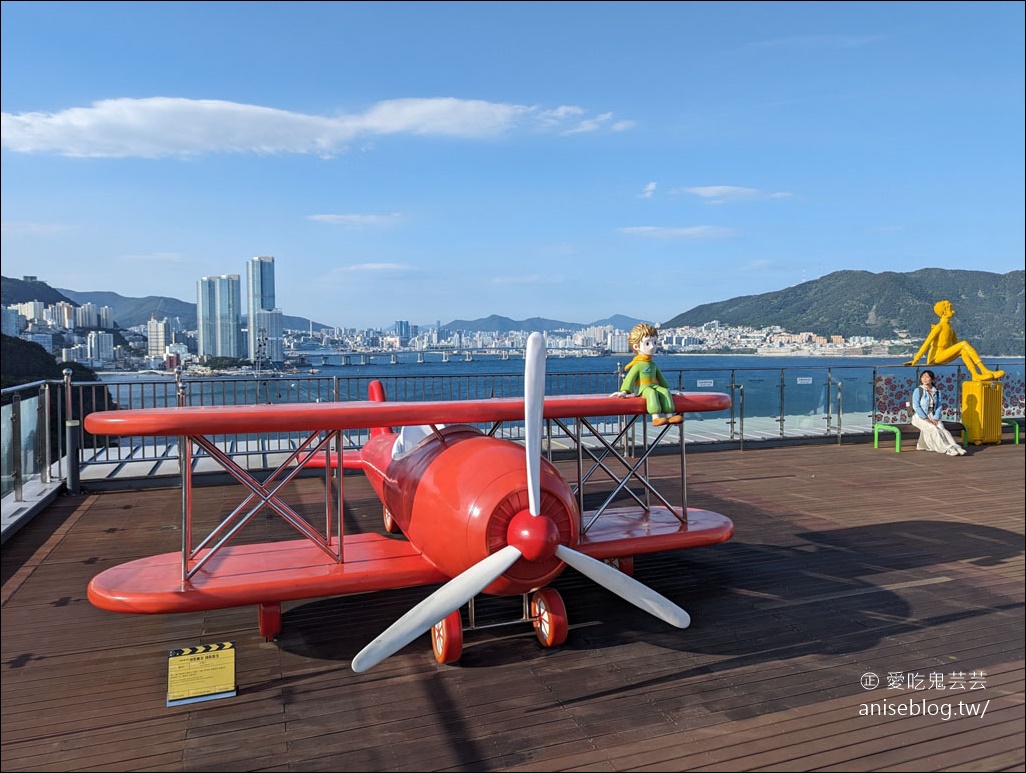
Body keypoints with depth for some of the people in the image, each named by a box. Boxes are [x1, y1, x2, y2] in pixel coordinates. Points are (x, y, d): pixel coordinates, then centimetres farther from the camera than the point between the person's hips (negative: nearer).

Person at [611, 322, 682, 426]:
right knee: (652, 393, -36)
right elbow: (630, 378, -8)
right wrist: (624, 391, -18)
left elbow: (660, 377, 32)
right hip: (643, 388, -7)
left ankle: (670, 415, -25)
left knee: (665, 391, -20)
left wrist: (666, 387, 33)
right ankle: (655, 417, -46)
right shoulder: (638, 365, -2)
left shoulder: (653, 365, 20)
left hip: (655, 386, 7)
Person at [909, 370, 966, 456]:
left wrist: (935, 419, -10)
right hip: (920, 417, -4)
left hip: (933, 417, 4)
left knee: (942, 429, -24)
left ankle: (956, 448, -37)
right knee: (933, 429, -29)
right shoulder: (918, 391, -3)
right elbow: (916, 406, -11)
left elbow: (938, 407, 7)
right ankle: (947, 449, -38)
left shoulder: (936, 392, 11)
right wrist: (925, 419, -18)